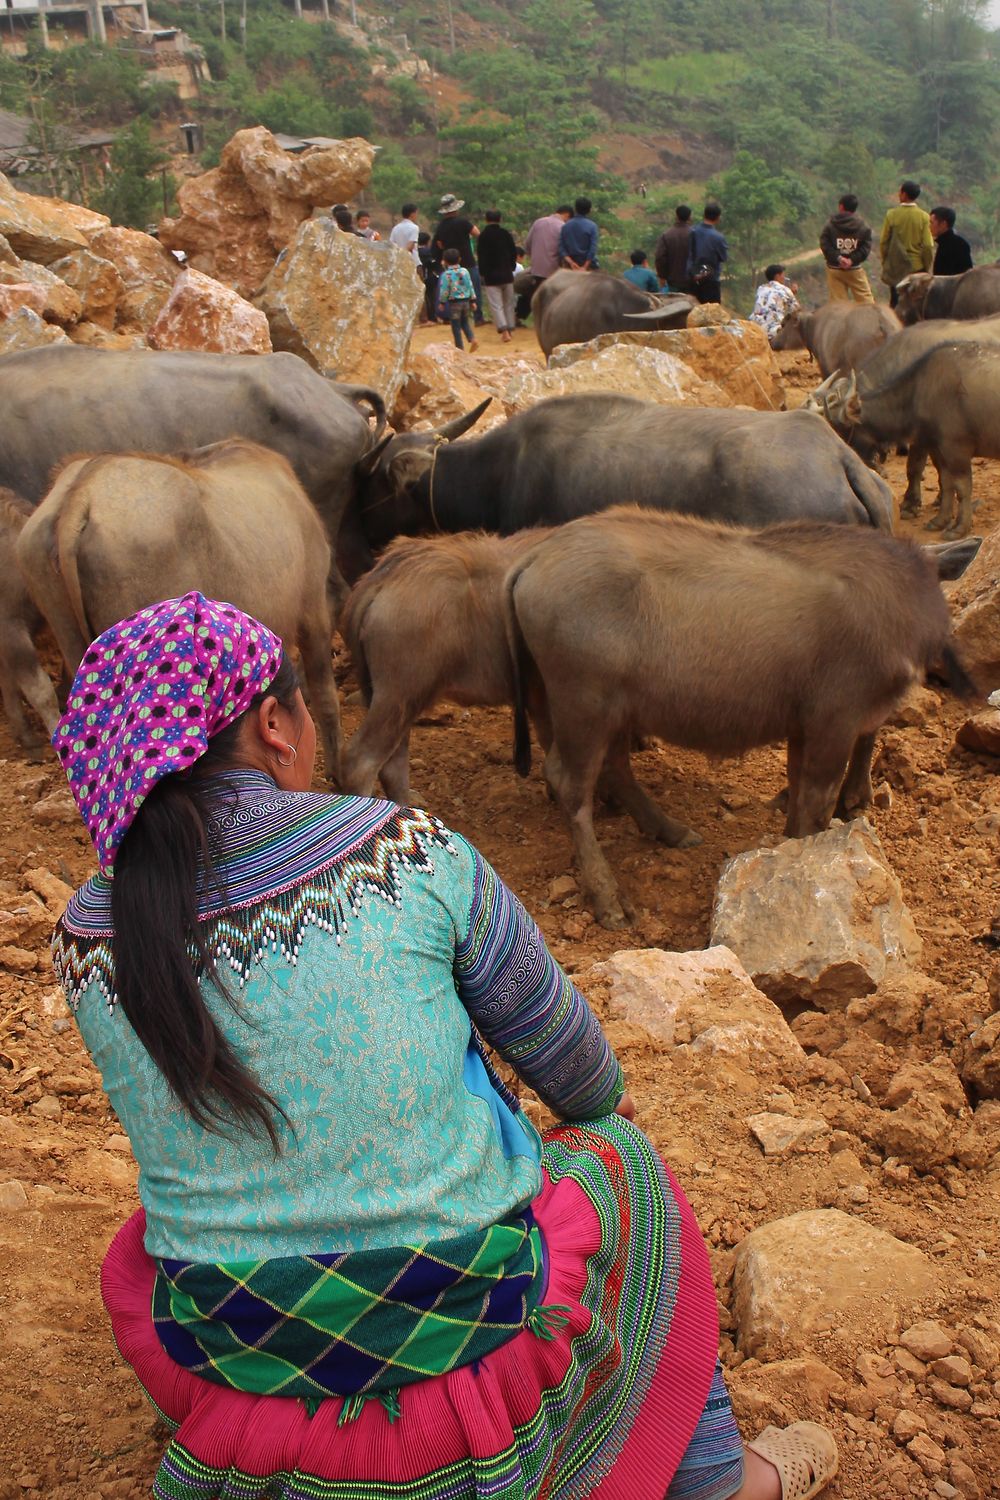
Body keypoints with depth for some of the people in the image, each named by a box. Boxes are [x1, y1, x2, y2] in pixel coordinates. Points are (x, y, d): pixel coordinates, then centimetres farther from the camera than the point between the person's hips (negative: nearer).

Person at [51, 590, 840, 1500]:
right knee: (617, 1158, 27)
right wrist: (601, 1098, 21)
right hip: (464, 1321, -3)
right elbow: (546, 1025, -3)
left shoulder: (89, 944, -9)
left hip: (235, 1353, 3)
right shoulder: (413, 855, -18)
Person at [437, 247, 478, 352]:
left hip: (454, 302, -5)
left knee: (456, 326, 4)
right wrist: (472, 300, 14)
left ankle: (460, 347, 5)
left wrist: (441, 302, 2)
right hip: (466, 300, 5)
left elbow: (444, 290, -11)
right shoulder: (465, 271, 2)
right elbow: (470, 286, 6)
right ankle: (472, 340, 0)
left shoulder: (446, 274, -13)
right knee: (465, 322, 20)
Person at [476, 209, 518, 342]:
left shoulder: (483, 236, -8)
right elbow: (514, 252, 7)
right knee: (508, 303, 16)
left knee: (496, 305, -5)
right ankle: (510, 329, 21)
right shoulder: (506, 234, 1)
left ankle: (504, 331, -19)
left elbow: (481, 257, -6)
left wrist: (482, 274, 2)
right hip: (507, 274, 4)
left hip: (491, 276, -4)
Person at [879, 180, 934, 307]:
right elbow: (928, 246, -8)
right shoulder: (924, 217, -7)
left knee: (895, 303, 9)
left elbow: (883, 242, -2)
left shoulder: (892, 215, -7)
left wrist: (885, 263, 12)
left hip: (896, 268, 0)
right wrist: (927, 267, 5)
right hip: (917, 267, 0)